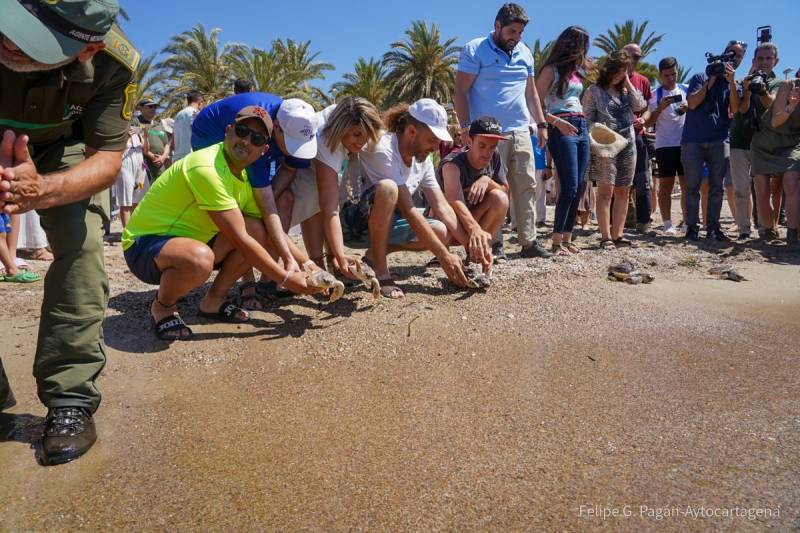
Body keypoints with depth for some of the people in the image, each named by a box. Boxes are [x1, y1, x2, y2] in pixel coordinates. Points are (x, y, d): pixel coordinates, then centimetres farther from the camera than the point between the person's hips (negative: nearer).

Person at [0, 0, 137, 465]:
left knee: (81, 246, -22)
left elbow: (108, 160, -27)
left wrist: (42, 191, -47)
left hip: (62, 147, 0)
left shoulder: (114, 64, -33)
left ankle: (70, 398, -12)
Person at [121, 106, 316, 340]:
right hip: (144, 245, -8)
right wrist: (286, 279, -20)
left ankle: (214, 300, 8)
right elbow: (240, 241, -26)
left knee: (256, 230, -7)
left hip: (189, 240, 8)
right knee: (200, 259, -39)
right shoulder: (207, 169, -26)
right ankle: (162, 307, -6)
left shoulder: (241, 175, 3)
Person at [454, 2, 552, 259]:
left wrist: (541, 124, 17)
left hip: (521, 131, 6)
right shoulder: (475, 50, -1)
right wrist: (466, 127, -14)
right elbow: (460, 92, -6)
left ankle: (529, 242, 9)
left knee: (527, 186, 4)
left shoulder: (524, 52, 17)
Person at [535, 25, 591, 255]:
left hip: (581, 128, 8)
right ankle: (557, 242, -6)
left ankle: (567, 238, 11)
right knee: (569, 187, -12)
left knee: (578, 188, 4)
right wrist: (557, 121, -18)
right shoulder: (551, 70, -2)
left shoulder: (576, 70, 21)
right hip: (562, 130, -8)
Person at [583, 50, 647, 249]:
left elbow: (639, 105, 3)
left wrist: (628, 83, 5)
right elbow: (588, 119, -2)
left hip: (628, 144, 6)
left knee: (623, 192, 5)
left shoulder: (626, 90, 19)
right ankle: (605, 237, -10)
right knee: (606, 191, -11)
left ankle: (617, 234, 10)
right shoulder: (594, 91, 3)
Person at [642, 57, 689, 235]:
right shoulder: (655, 95, 3)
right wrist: (659, 108, -17)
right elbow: (647, 123, -1)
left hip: (685, 144, 3)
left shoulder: (686, 90, 11)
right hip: (665, 145, -3)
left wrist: (689, 109, -7)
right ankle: (667, 224, 3)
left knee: (687, 184, 4)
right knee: (666, 184, -1)